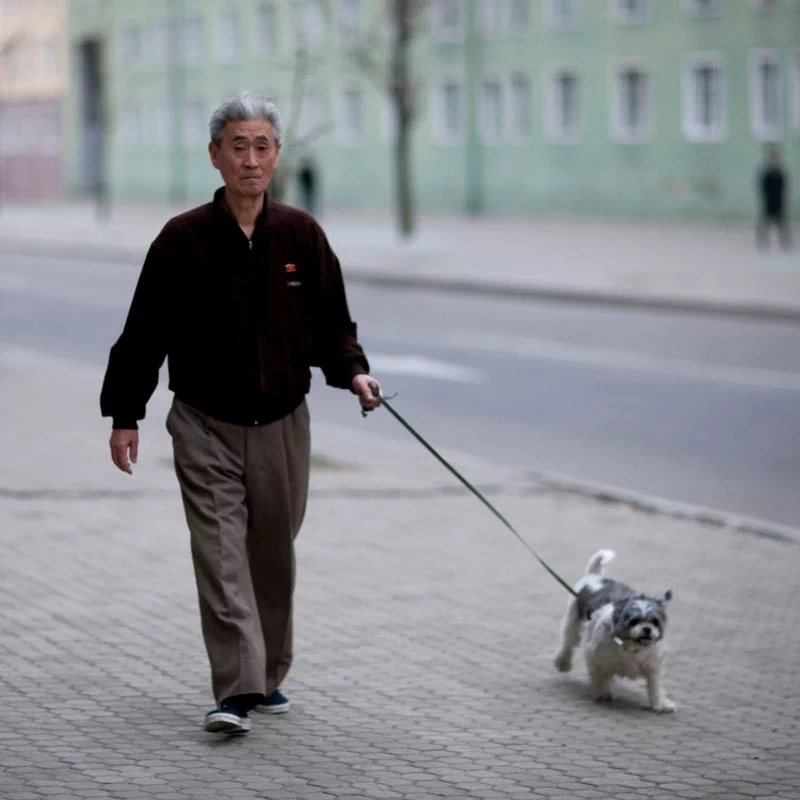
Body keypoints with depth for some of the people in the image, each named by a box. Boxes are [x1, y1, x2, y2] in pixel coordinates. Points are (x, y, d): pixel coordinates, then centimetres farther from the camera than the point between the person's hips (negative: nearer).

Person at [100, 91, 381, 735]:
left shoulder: (302, 236, 2)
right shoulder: (183, 240, -5)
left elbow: (331, 321, 11)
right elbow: (144, 333, -1)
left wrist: (353, 370, -7)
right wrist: (124, 415, -3)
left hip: (282, 427, 3)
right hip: (206, 426, -3)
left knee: (273, 558, 12)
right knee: (220, 557, -12)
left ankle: (269, 678, 26)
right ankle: (237, 691, -16)